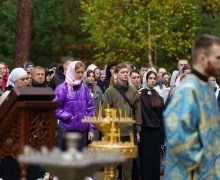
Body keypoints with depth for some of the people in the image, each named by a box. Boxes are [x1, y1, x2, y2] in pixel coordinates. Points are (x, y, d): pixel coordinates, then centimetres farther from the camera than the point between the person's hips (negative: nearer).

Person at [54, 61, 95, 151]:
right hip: (66, 129, -4)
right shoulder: (62, 88, -6)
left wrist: (91, 129, 5)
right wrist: (67, 116, -16)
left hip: (82, 130, 4)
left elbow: (90, 109, 8)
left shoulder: (84, 88, 6)